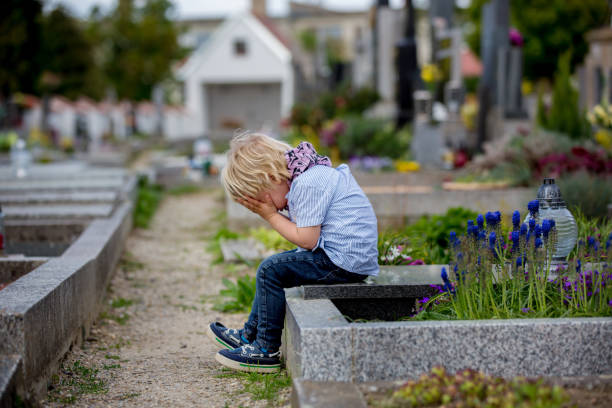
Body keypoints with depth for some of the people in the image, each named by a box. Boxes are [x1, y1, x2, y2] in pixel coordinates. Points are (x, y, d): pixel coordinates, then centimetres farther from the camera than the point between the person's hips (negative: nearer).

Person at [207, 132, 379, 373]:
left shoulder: (308, 184, -18)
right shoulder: (310, 176, 13)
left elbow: (307, 239, -20)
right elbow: (307, 232, 14)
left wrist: (271, 215, -9)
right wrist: (273, 214, 2)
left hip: (344, 260, -11)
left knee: (270, 271, -12)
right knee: (273, 268, 20)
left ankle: (266, 350, -3)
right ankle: (250, 334, 27)